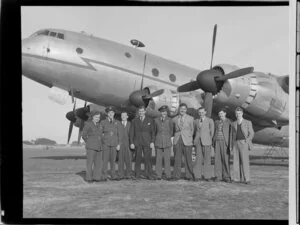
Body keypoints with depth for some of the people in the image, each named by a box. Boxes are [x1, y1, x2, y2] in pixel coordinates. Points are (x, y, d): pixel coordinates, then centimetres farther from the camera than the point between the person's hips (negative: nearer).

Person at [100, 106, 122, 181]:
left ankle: (113, 175, 9)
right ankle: (104, 176, -1)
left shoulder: (117, 123, 8)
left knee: (113, 160, 3)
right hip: (105, 143, -1)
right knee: (105, 159, -6)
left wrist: (119, 144, -1)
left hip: (114, 143, 1)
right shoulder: (103, 122, 4)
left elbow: (119, 134, 6)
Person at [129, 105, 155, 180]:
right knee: (138, 159, 0)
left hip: (147, 143, -1)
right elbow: (131, 132, 8)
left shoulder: (150, 120, 8)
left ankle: (149, 175, 0)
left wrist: (152, 142, -4)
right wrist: (131, 142, 0)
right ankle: (137, 175, 6)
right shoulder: (134, 121, 10)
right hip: (137, 143, 1)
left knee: (148, 159, -5)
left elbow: (153, 132, 6)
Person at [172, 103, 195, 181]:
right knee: (177, 159, 2)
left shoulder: (190, 118, 3)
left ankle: (189, 176, 9)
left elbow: (192, 130, 11)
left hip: (187, 141, -2)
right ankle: (176, 176, 9)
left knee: (188, 159, 0)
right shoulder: (174, 119, 8)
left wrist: (190, 138, 11)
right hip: (177, 140, 2)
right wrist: (176, 136, 11)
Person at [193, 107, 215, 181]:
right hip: (198, 141, 3)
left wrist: (209, 140, 7)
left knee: (207, 158, -3)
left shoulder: (210, 120, 5)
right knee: (198, 158, 0)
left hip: (206, 141, -3)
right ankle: (198, 176, 4)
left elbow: (212, 131, 7)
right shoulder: (196, 121, 15)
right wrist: (196, 139, 11)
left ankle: (207, 176, 2)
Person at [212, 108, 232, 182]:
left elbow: (231, 134, -5)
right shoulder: (216, 122, 14)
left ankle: (226, 177, 2)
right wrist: (213, 142, 8)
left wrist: (230, 145, -12)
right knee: (217, 159, 0)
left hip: (225, 142, -4)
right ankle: (218, 176, 5)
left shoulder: (229, 122, 0)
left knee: (226, 159, -5)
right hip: (217, 142, 4)